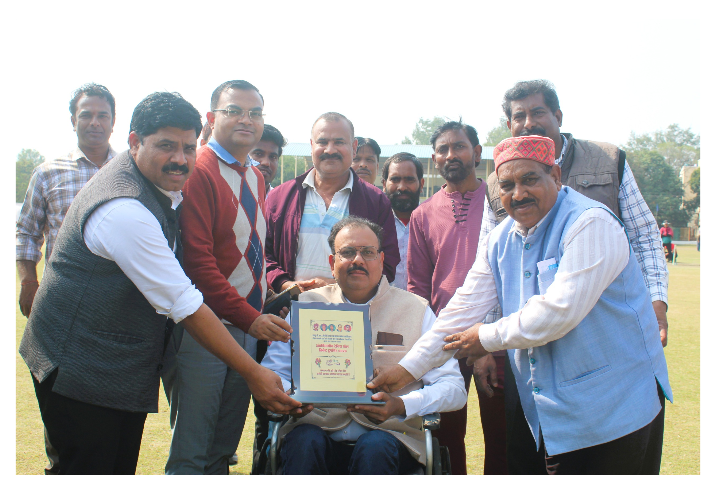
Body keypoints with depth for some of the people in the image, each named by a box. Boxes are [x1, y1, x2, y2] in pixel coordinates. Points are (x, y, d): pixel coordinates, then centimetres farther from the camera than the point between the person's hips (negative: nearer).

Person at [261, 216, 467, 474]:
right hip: (317, 427, 1)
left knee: (375, 447, -32)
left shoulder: (416, 310, 8)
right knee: (305, 442, -31)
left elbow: (454, 387, 2)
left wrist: (401, 405, -17)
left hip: (387, 434, 0)